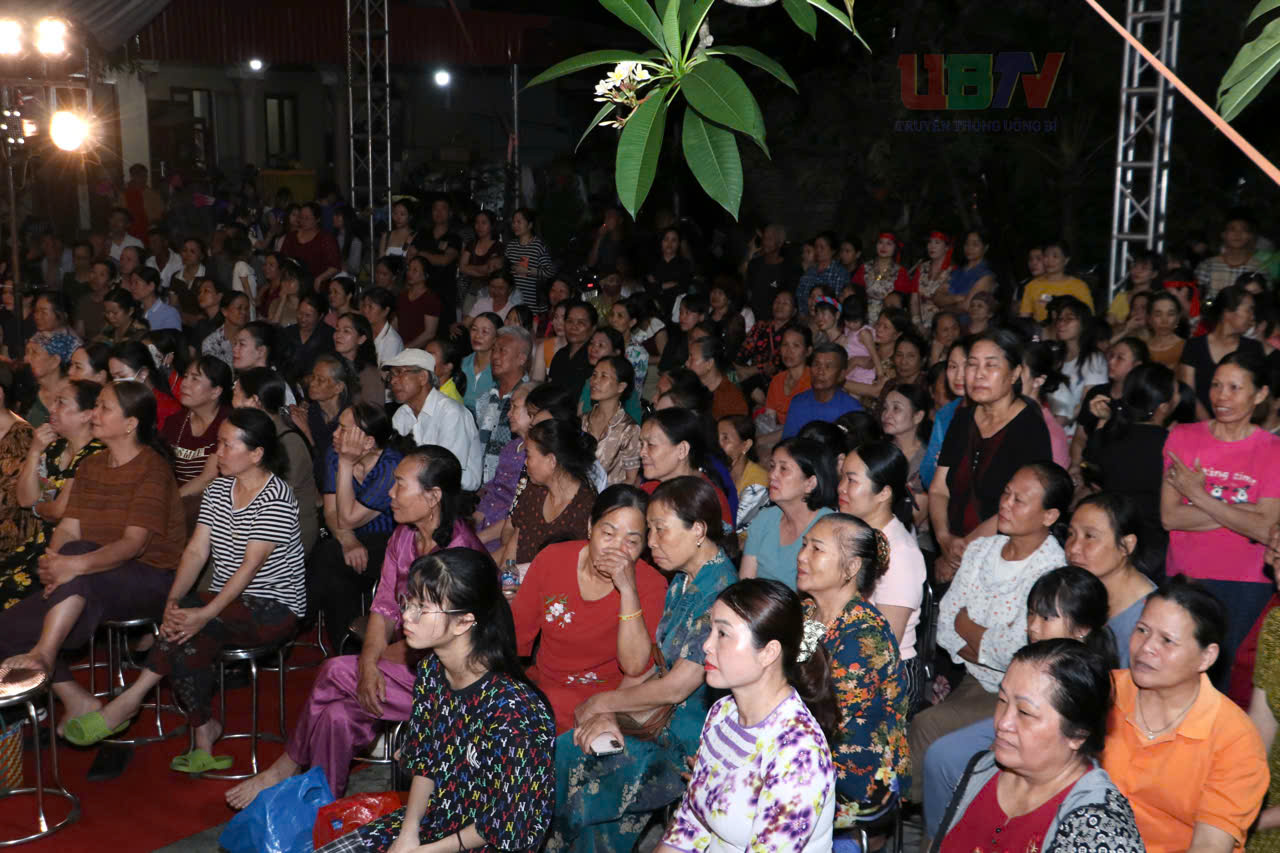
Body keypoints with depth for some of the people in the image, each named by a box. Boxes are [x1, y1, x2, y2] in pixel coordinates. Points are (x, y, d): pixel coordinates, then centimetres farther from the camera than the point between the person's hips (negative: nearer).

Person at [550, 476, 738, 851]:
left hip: (691, 739, -8)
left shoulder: (720, 595, -21)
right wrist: (609, 715, -8)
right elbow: (656, 667, 7)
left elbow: (675, 687, -21)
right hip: (661, 717, 8)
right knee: (565, 749, -9)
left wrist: (603, 702, -8)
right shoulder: (683, 583, 8)